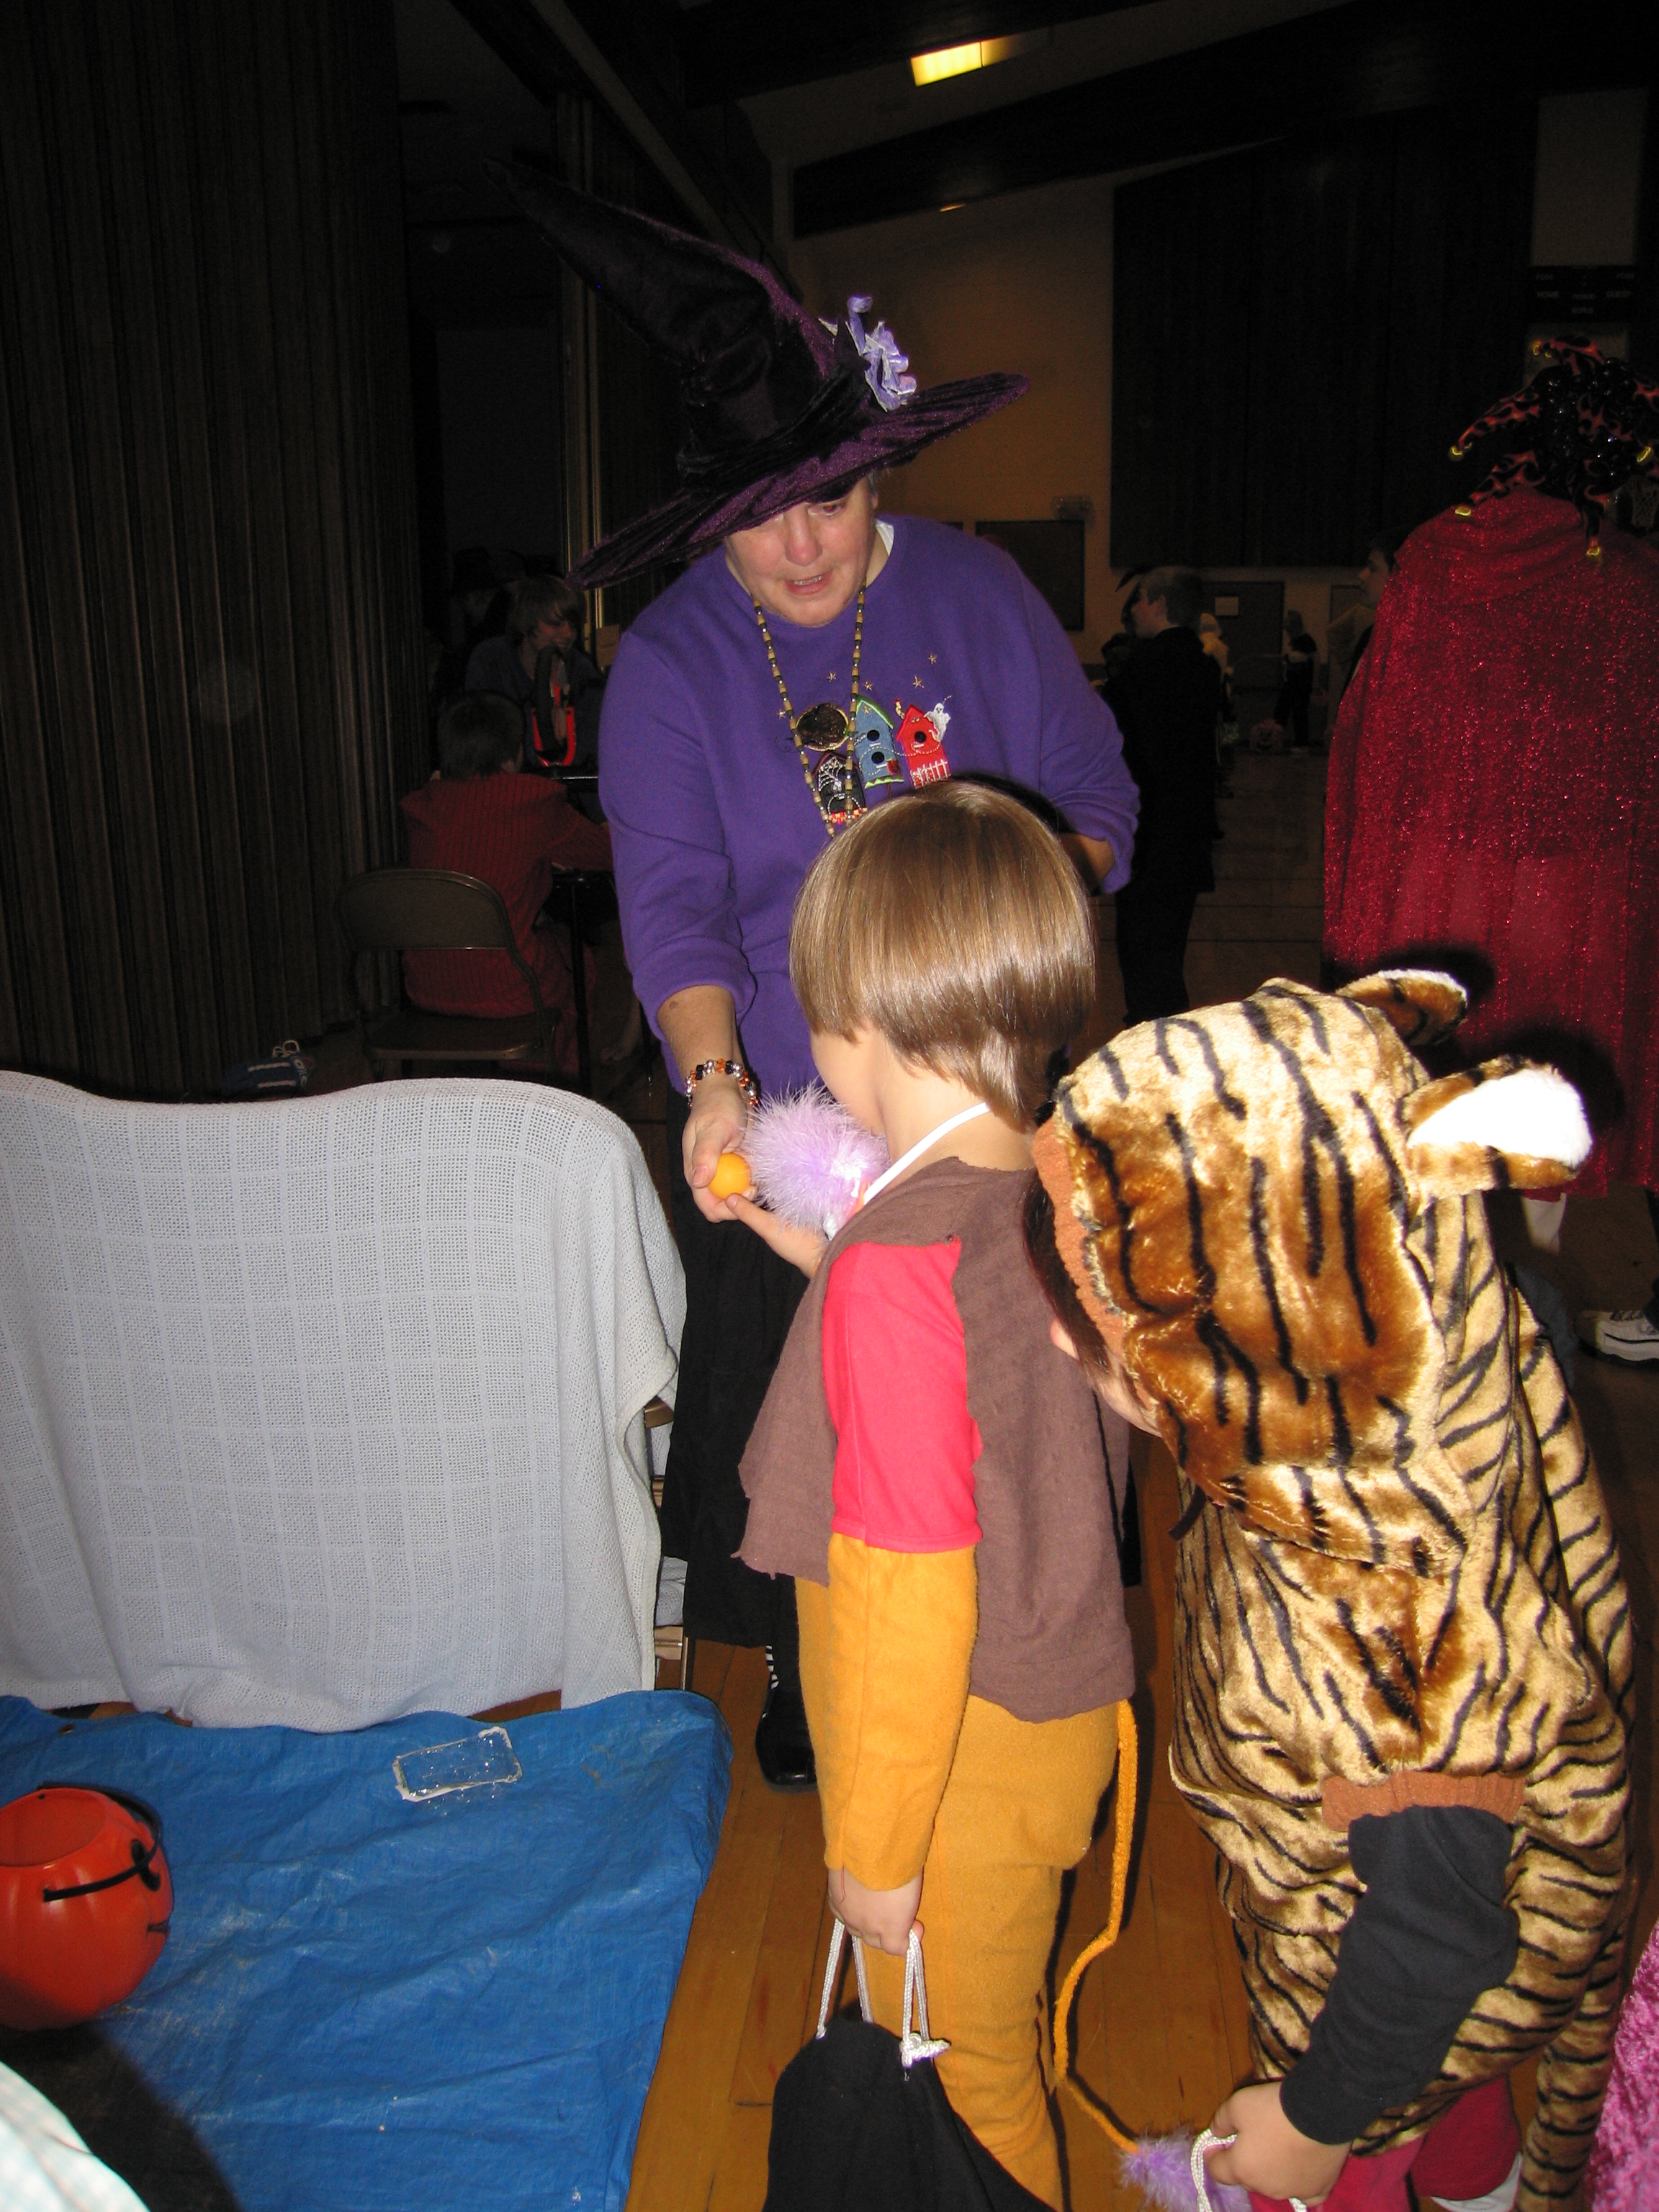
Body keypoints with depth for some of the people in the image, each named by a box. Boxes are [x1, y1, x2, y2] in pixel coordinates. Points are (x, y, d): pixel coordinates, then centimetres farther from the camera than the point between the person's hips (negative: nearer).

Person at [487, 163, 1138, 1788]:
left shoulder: (976, 596, 0)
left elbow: (1093, 796, 4)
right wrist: (714, 1080, -29)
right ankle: (804, 1670, 35)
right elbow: (673, 902, -12)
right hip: (772, 1111, -1)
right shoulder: (669, 663, -4)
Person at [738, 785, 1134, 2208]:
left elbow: (910, 1598, -27)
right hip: (1061, 1704, 8)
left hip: (965, 1757, -8)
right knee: (993, 2038, 32)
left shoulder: (899, 1266, -32)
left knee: (960, 2071, 20)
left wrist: (873, 1850, -15)